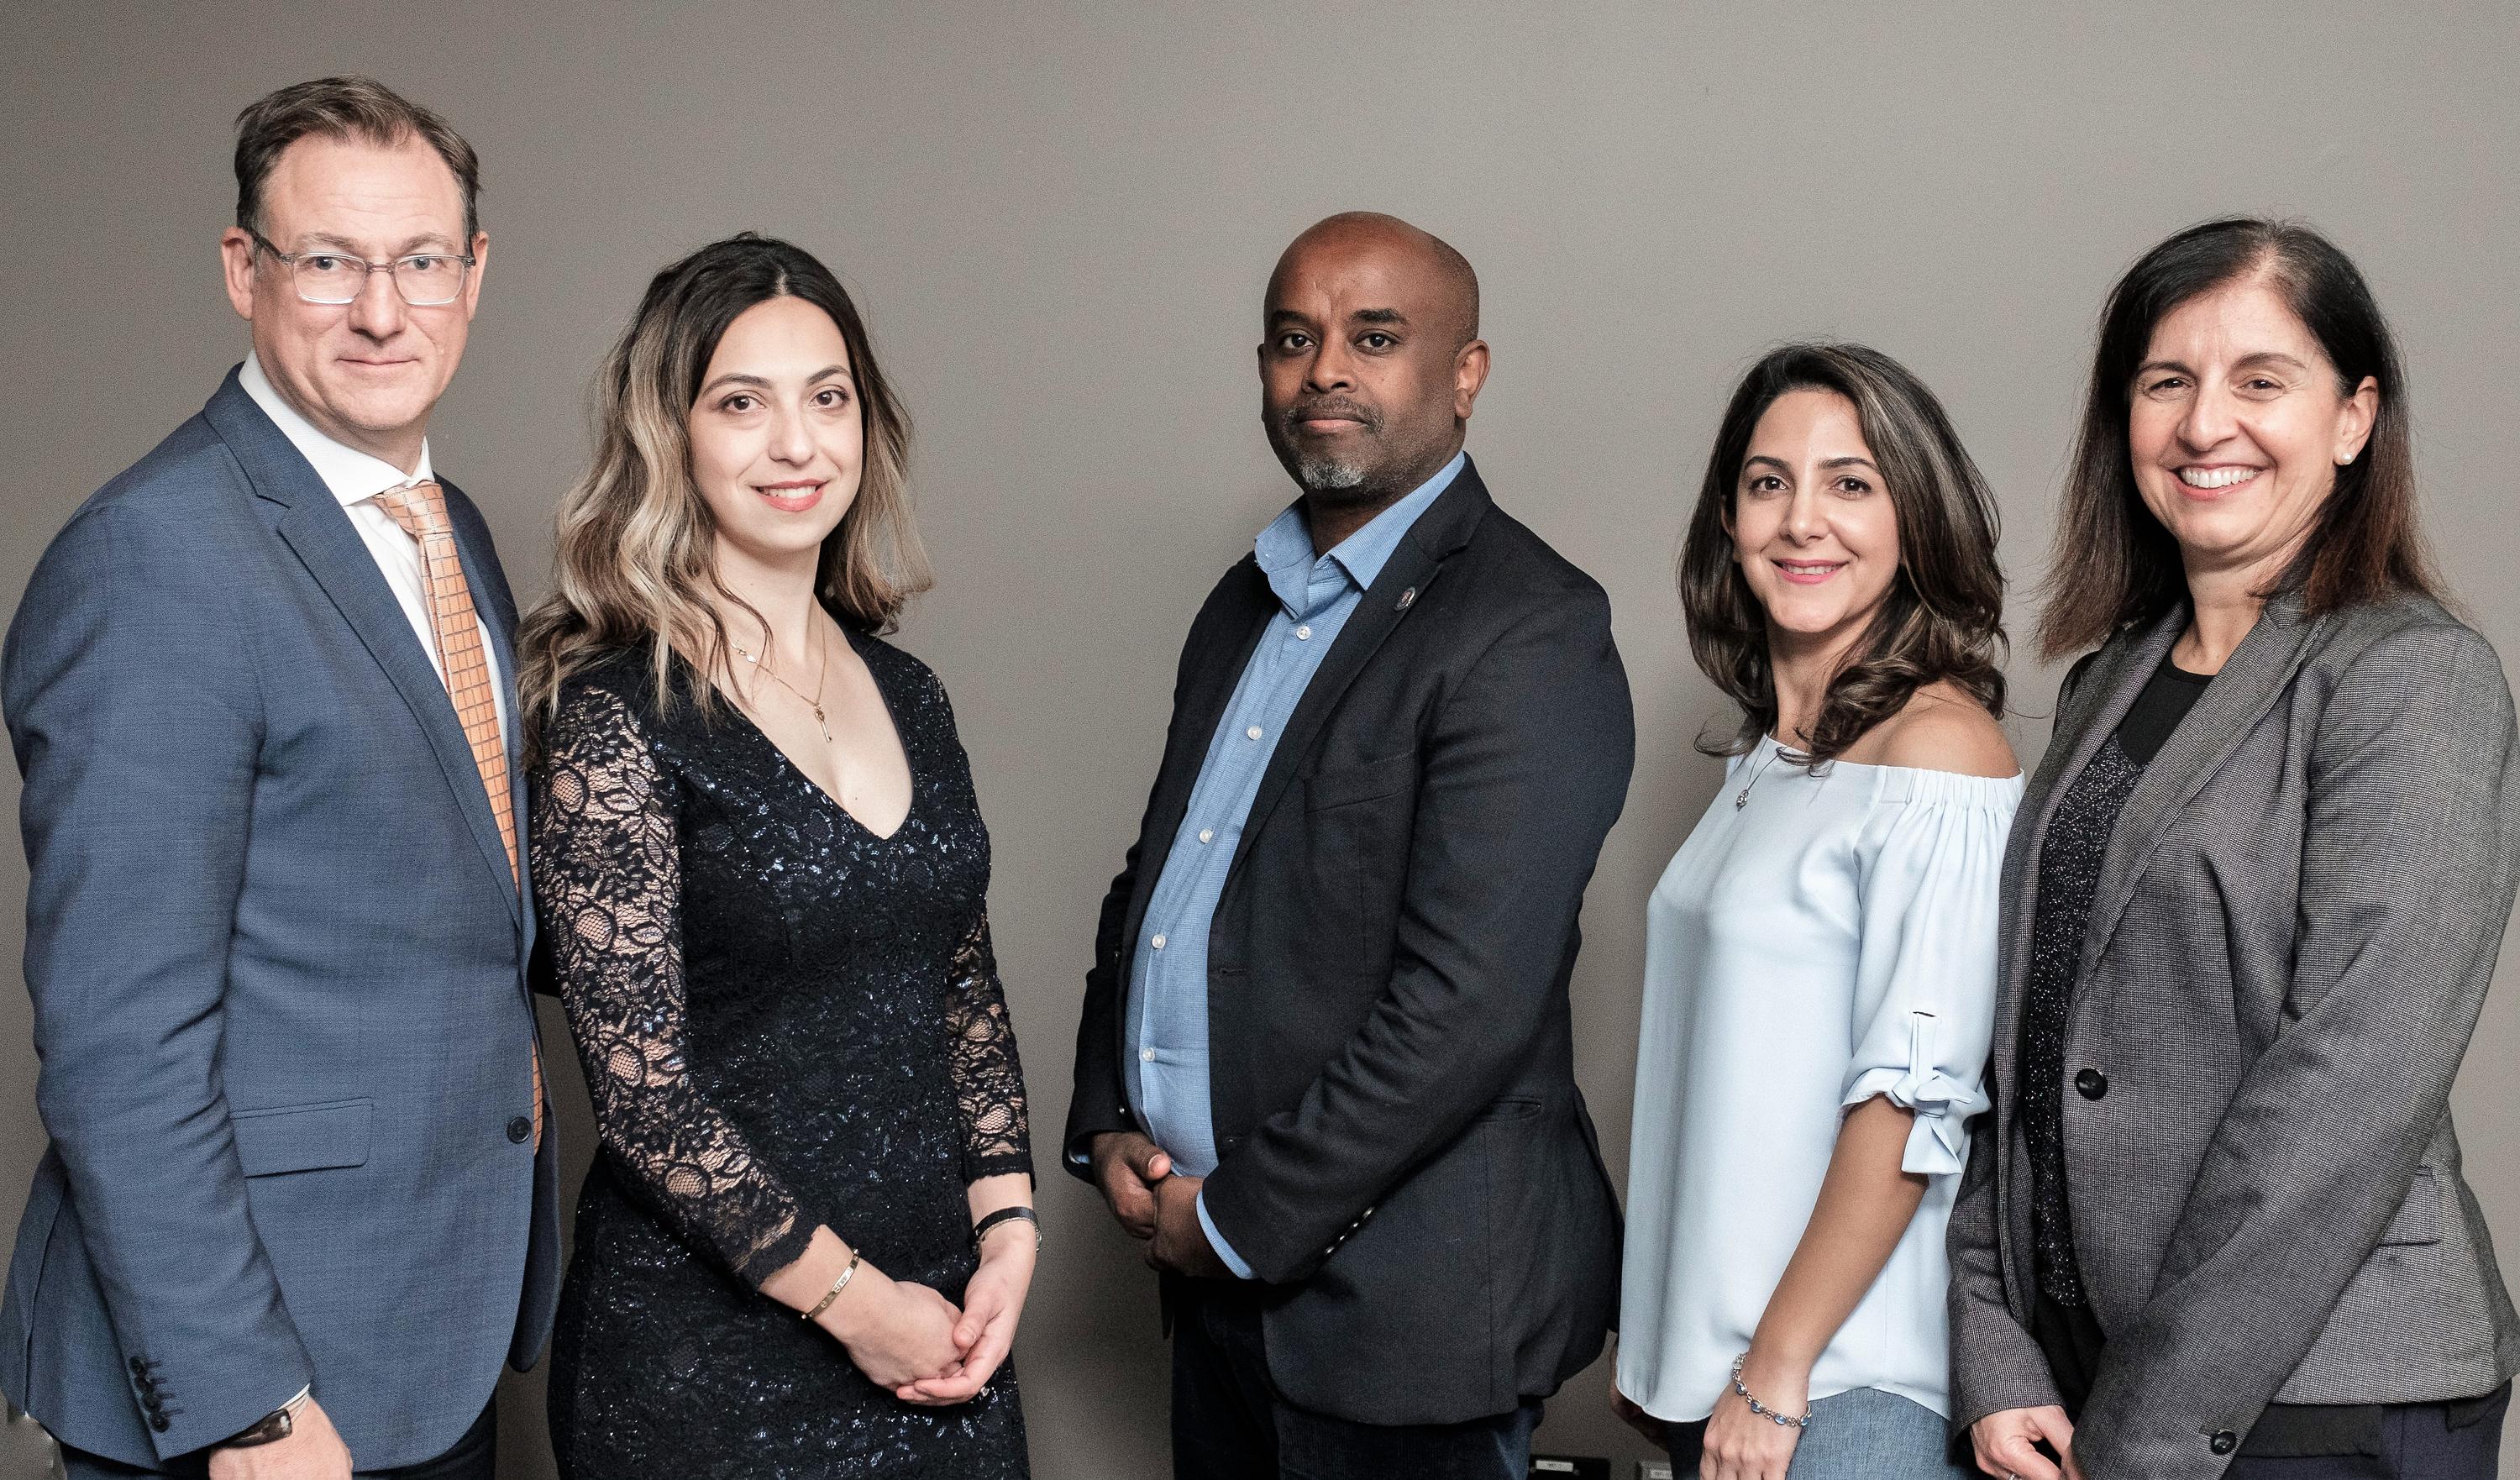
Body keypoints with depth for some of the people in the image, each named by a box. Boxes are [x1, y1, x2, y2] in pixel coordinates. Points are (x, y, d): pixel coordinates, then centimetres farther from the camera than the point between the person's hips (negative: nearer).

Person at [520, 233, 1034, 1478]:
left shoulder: (907, 695, 6)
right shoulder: (614, 716, -13)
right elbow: (639, 1081, -15)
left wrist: (1006, 1228, -1)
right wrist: (852, 1299, -12)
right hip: (710, 1346, -5)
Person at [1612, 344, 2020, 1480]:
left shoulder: (1939, 747, -15)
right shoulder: (1769, 752, 9)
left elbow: (1911, 1108, -19)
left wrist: (1779, 1373, -17)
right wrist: (1653, 1346, 11)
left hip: (1849, 1384, -7)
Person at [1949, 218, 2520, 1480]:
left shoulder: (2414, 685, -11)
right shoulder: (2110, 683, 9)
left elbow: (2351, 1086, -19)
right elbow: (2028, 1038, 7)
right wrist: (1994, 1355, -3)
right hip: (2069, 1360, 6)